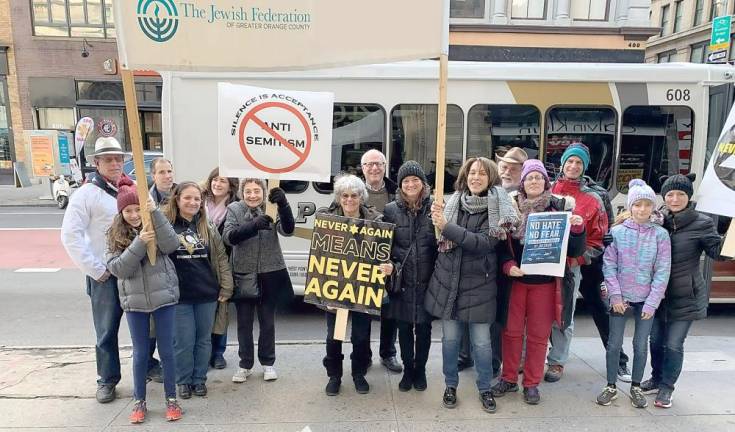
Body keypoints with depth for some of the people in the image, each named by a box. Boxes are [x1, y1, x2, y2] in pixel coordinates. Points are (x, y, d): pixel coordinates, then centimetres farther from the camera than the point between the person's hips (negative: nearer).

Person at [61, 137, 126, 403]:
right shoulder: (87, 194, -7)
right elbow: (70, 235, -11)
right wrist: (96, 270, -13)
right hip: (106, 275, -3)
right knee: (107, 330, 7)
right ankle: (107, 379, 23)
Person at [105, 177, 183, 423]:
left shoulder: (155, 226, -1)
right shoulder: (115, 235, 1)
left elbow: (171, 245, -21)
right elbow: (117, 268, -11)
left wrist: (155, 213, -26)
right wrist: (139, 243, -23)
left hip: (163, 297, -1)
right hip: (134, 301, 1)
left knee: (166, 350, 8)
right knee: (140, 353, 12)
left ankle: (171, 399, 22)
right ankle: (139, 401, 28)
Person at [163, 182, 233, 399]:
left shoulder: (208, 228, 5)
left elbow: (221, 258, 7)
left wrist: (226, 288, 3)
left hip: (207, 294, 3)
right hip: (179, 296, -3)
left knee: (203, 340, 12)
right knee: (183, 342, 6)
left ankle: (199, 379, 28)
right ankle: (183, 381, 25)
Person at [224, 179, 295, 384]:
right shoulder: (234, 209, -2)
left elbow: (288, 230, -18)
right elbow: (228, 237, -16)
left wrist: (283, 204, -36)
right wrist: (253, 225, -33)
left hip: (270, 274, 0)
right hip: (243, 274, 0)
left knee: (268, 321, 12)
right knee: (244, 322, 11)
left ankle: (268, 363, 28)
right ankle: (245, 364, 27)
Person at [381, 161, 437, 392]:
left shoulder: (434, 208, -2)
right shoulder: (391, 210, 0)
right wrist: (388, 264, -12)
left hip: (426, 280, -1)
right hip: (401, 280, 1)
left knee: (423, 327, 11)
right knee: (404, 327, 12)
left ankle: (420, 369, 32)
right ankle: (407, 370, 31)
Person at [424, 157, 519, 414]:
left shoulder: (498, 207, -8)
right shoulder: (454, 202, 3)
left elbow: (486, 243, -21)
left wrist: (447, 227, -24)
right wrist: (439, 223, -7)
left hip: (479, 283, -2)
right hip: (448, 279, 3)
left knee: (481, 341, 7)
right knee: (450, 338, 11)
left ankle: (485, 389, 28)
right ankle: (450, 385, 29)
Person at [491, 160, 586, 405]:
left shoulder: (560, 208, -1)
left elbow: (575, 251, -1)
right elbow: (501, 243, 2)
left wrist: (578, 228, -18)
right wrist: (508, 265, -14)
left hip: (546, 282, -1)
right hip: (515, 280, 1)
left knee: (539, 335, 9)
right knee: (512, 331, 10)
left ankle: (532, 383, 24)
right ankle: (509, 378, 26)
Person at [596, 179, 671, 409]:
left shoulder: (660, 234, -4)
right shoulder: (617, 231, -4)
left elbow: (662, 271, -4)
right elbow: (609, 265, -4)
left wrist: (652, 302, -8)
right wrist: (615, 296, -10)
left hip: (646, 299, 0)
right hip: (620, 298, 0)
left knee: (641, 345, 10)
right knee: (614, 343, 6)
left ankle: (636, 387, 27)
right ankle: (611, 387, 21)